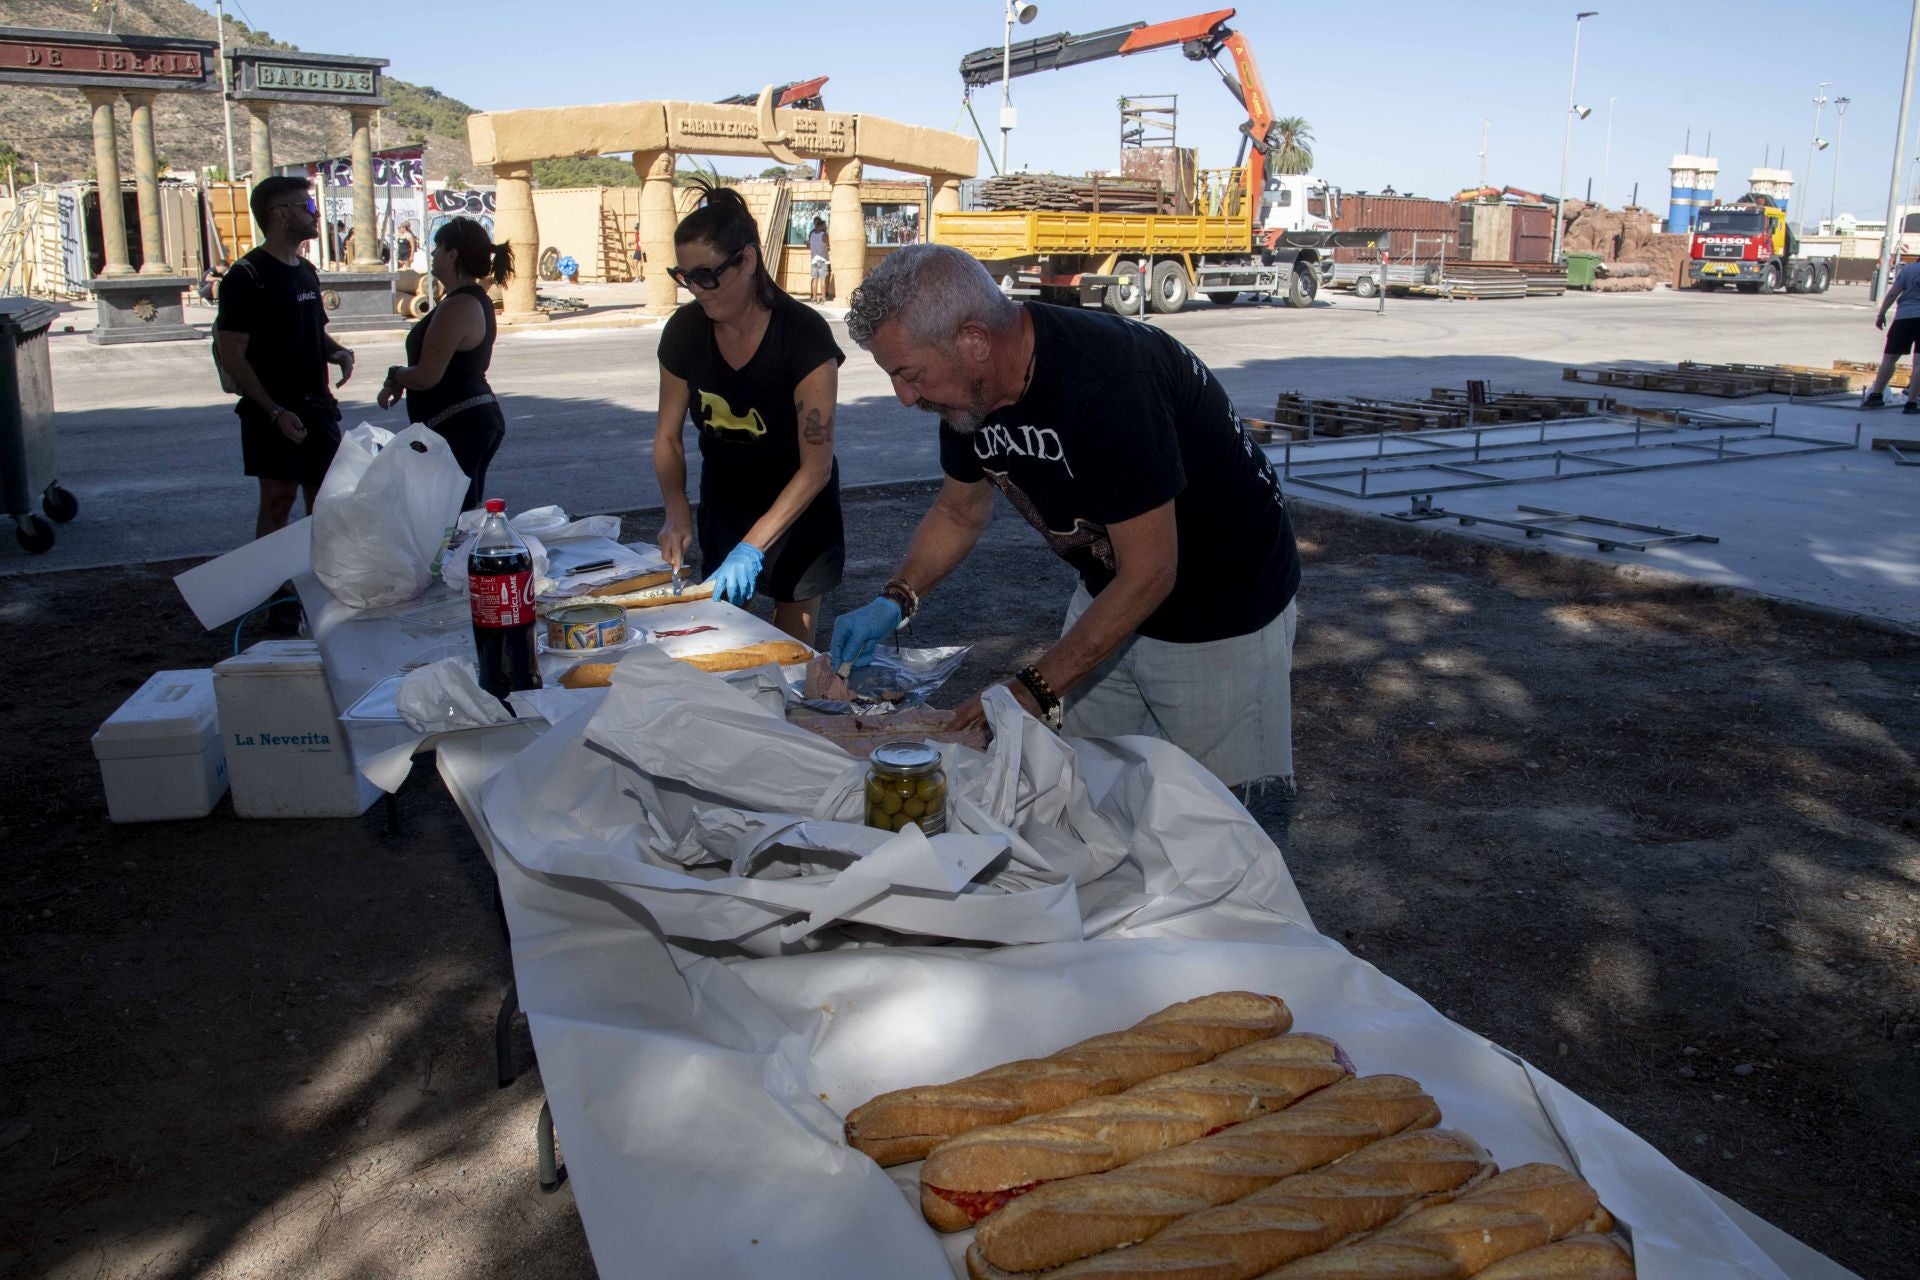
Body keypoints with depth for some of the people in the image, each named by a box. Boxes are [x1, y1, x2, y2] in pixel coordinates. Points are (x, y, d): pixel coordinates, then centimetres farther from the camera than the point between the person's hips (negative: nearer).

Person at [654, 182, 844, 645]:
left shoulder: (803, 334, -26)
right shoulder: (684, 330, -12)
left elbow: (816, 467, -28)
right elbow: (667, 436, -1)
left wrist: (753, 545, -34)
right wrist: (677, 512, -18)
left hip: (796, 502, -4)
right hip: (722, 496, 4)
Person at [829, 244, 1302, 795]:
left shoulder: (1105, 381, -34)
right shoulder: (970, 392, -8)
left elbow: (1149, 573, -30)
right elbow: (961, 511, 10)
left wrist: (1035, 691, -27)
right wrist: (895, 600, -4)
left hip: (1223, 609, -7)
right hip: (1110, 595, 7)